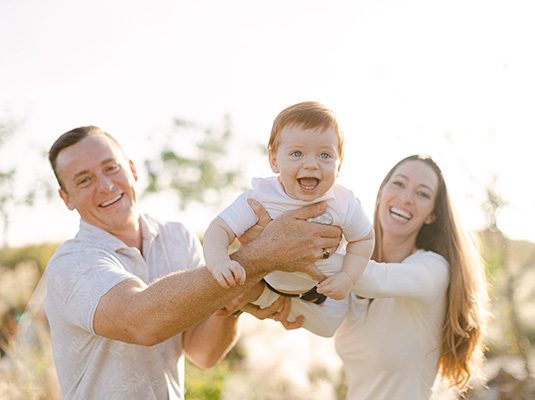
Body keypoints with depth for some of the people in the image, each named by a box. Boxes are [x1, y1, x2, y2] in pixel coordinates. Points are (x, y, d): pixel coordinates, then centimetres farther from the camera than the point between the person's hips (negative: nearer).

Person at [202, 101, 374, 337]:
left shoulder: (344, 204, -27)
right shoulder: (259, 198, -33)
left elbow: (364, 238, -9)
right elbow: (219, 229, -32)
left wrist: (348, 278, -21)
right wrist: (218, 262, -53)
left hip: (319, 284, 1)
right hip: (265, 280, 0)